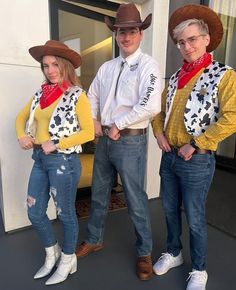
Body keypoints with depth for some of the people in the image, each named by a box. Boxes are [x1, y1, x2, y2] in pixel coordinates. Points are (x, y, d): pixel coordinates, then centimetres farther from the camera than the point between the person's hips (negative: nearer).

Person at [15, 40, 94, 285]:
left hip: (63, 161, -6)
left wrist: (56, 143, -18)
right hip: (39, 159, 7)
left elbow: (88, 132, -13)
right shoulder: (41, 93, 9)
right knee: (34, 213, 15)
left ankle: (68, 260, 36)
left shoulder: (76, 95, -9)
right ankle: (52, 254, 42)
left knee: (65, 213, 10)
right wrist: (22, 136, 1)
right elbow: (21, 117, 20)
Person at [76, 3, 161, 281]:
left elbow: (151, 106, -22)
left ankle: (144, 252, 30)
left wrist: (118, 124, -15)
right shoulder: (106, 67, 11)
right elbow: (92, 97, 19)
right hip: (104, 140, 7)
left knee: (136, 200, 6)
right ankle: (94, 240, 42)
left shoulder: (147, 65, -8)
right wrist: (93, 121, 2)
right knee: (98, 195, 18)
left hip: (130, 142, -6)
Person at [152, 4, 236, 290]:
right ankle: (173, 253, 43)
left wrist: (195, 145, -19)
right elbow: (159, 108, 18)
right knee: (170, 210, 18)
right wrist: (159, 134, 1)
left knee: (194, 219, 8)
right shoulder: (175, 77, 10)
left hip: (197, 161, -5)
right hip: (169, 157, 6)